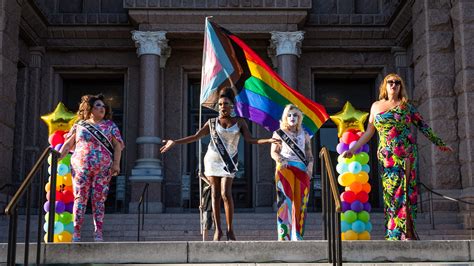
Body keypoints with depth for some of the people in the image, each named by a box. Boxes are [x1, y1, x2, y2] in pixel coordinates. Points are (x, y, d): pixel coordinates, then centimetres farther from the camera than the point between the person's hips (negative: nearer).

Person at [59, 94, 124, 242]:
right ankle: (76, 233, 1)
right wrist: (58, 157, 0)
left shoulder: (110, 126, 10)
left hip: (103, 169, 0)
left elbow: (117, 146, 4)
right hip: (81, 167, 0)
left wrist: (116, 163, -9)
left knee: (99, 200, 0)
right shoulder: (79, 125, 11)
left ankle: (98, 233, 2)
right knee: (80, 198, -1)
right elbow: (68, 144, 12)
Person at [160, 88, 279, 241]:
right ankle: (217, 229, 6)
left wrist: (269, 140, -20)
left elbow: (250, 139, -5)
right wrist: (175, 142, -7)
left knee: (226, 193, -14)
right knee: (215, 194, 1)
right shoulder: (212, 122, 5)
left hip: (228, 162, -1)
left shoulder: (239, 122, 4)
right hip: (212, 160, 2)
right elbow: (196, 137, 2)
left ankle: (230, 229, -5)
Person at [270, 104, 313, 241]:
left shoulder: (304, 134, 20)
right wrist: (280, 160, -11)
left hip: (302, 168, 3)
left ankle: (298, 236, 2)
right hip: (284, 168, -2)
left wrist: (310, 165, 0)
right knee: (285, 200, -12)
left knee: (300, 202, -4)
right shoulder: (279, 133, 13)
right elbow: (274, 152, 9)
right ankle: (284, 235, -13)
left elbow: (309, 153, 19)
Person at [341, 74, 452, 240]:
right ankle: (394, 234, 0)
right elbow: (368, 132, 18)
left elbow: (423, 126, 11)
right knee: (390, 191, -3)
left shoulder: (406, 106, 9)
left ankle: (407, 233, -4)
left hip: (406, 154, -1)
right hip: (386, 156, 1)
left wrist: (438, 143, 9)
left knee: (404, 189, -6)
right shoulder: (376, 106, 15)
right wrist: (352, 149, 14)